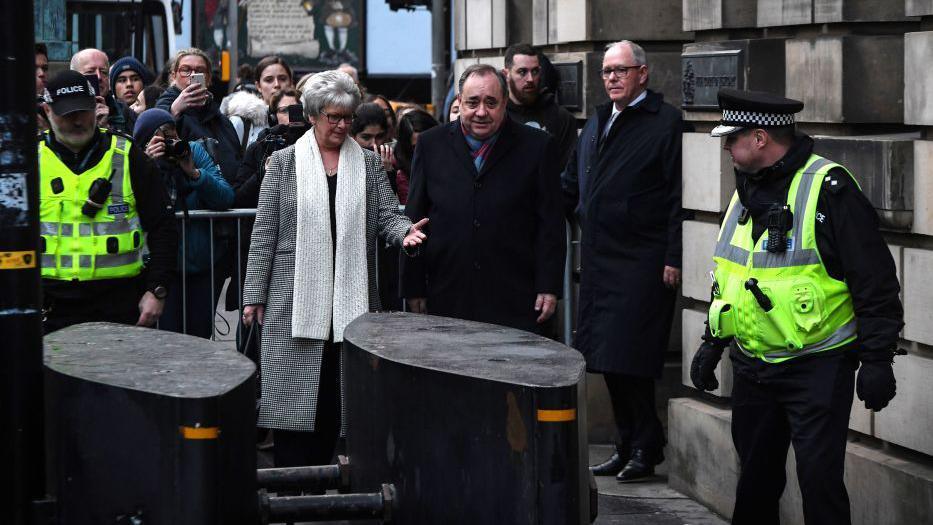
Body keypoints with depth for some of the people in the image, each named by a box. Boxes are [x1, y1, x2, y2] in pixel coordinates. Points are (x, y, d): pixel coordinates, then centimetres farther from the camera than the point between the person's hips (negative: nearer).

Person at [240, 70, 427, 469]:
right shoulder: (284, 163, 4)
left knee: (334, 398, 4)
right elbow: (264, 234, 3)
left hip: (350, 299, 2)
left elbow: (387, 216, 5)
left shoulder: (368, 163, 11)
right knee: (294, 395, -3)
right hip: (294, 298, -2)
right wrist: (254, 295, -1)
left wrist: (404, 230, -19)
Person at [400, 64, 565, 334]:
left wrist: (549, 288, -2)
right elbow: (415, 219, 10)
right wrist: (413, 288, 6)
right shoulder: (431, 144, 8)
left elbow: (550, 223, 3)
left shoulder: (537, 147, 3)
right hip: (447, 299, 1)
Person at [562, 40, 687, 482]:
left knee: (630, 360, -7)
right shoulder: (597, 123, 17)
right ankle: (628, 446, 18)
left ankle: (645, 449, 5)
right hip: (599, 259, 7)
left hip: (642, 262, -7)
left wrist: (674, 259, -16)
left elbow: (678, 197, -11)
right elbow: (571, 187, 25)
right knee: (607, 361, 9)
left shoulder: (666, 122, -6)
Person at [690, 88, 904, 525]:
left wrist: (876, 360, -16)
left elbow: (875, 282, -15)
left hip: (816, 368, -7)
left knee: (818, 477, -9)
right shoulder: (747, 191, 11)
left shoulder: (829, 189, -15)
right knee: (755, 475, 15)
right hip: (751, 366, 7)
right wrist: (713, 342, 21)